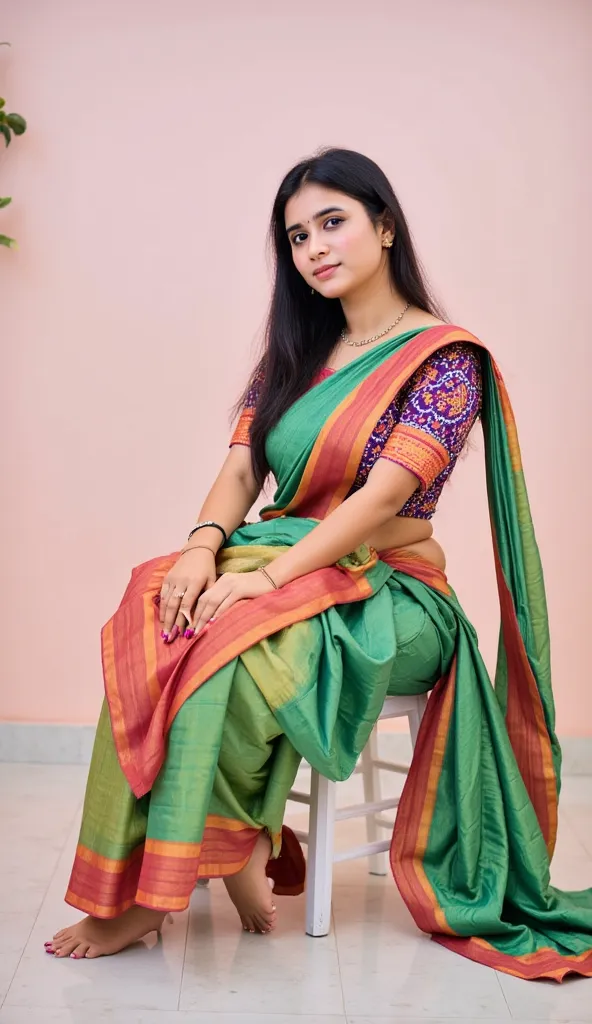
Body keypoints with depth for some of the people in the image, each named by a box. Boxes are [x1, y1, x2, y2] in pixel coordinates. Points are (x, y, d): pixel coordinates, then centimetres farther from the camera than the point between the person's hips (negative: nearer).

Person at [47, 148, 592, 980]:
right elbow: (242, 467, 5)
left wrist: (268, 575, -26)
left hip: (386, 594, -5)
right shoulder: (295, 350, 15)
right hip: (287, 567, 5)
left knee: (224, 643, -33)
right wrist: (206, 546, -16)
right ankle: (240, 842, -15)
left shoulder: (446, 359, -5)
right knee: (153, 616, -25)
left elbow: (385, 493, -17)